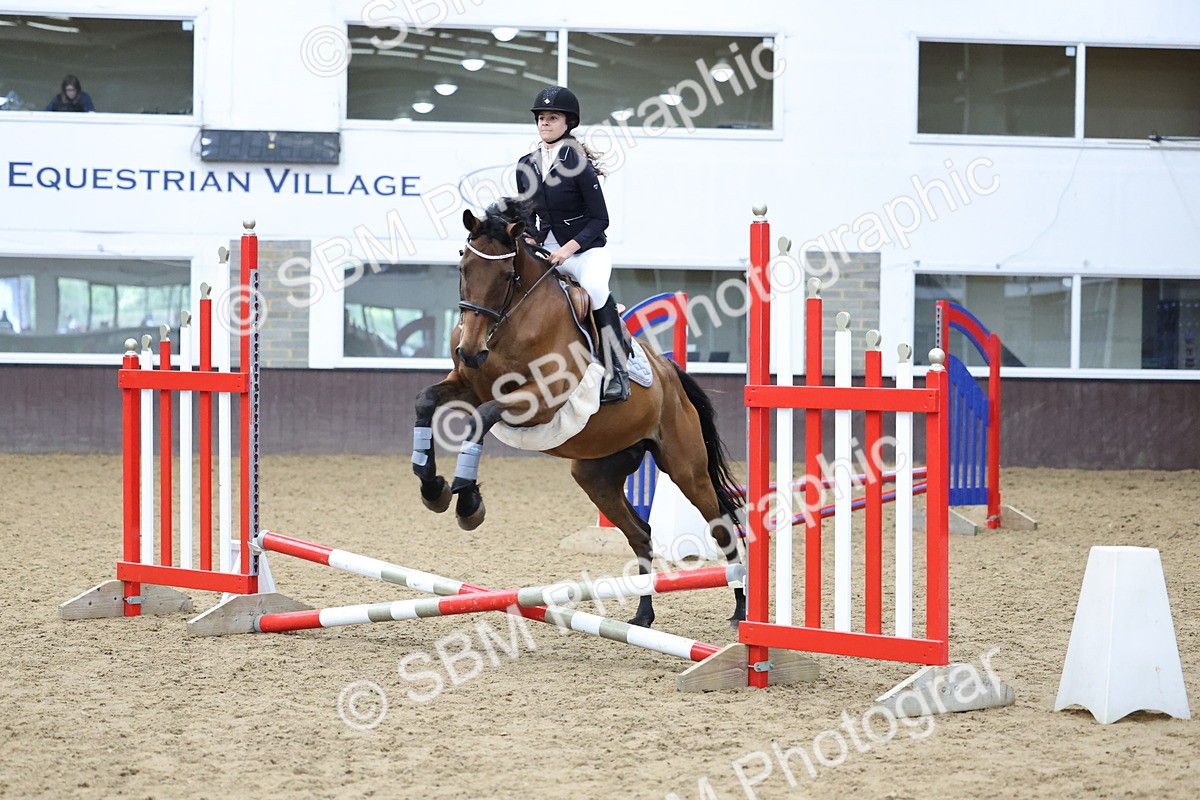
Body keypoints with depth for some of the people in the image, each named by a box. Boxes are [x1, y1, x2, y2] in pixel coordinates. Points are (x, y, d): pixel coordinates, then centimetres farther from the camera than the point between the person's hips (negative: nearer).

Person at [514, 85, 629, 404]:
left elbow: (600, 219, -12)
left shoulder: (578, 163, -12)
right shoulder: (526, 166, 5)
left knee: (594, 286, -36)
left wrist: (569, 248, -21)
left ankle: (616, 371, -29)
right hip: (547, 251, 7)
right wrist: (529, 238, -6)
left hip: (587, 249, -6)